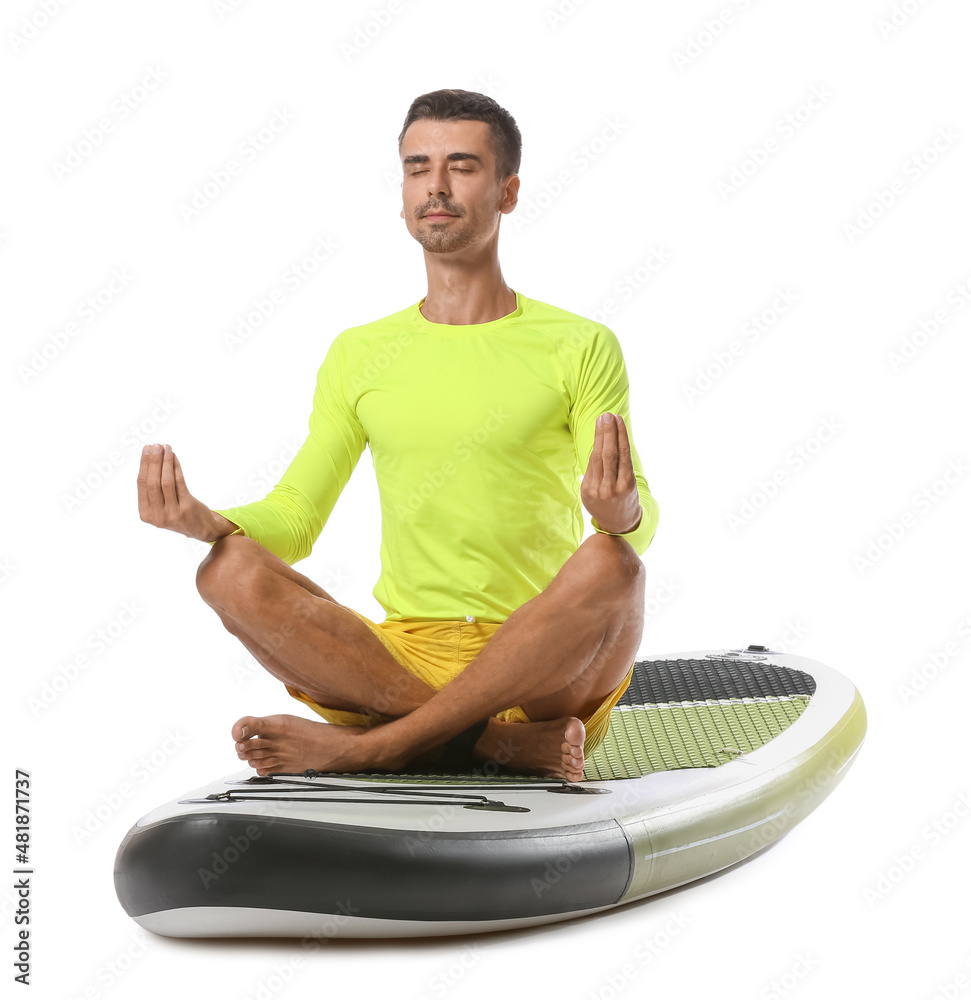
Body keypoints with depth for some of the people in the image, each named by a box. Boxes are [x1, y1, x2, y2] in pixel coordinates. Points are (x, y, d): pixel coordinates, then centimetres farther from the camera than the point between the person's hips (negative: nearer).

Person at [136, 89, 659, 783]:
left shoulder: (580, 347, 5)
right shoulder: (359, 356, 13)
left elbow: (639, 526, -5)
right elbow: (295, 521, 10)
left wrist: (622, 513, -30)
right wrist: (206, 522, -12)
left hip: (547, 671, -2)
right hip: (402, 658, 2)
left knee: (610, 566, -33)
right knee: (231, 570, -21)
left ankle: (374, 745, -24)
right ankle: (510, 744, -25)